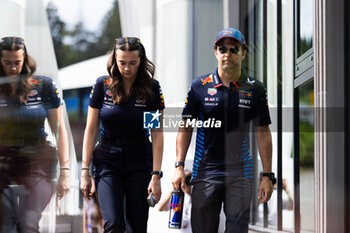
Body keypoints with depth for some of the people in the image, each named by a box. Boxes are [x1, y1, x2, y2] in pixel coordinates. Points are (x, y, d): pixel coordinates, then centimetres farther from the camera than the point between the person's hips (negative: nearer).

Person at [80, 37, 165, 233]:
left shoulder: (152, 88, -4)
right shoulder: (103, 85, -2)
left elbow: (157, 134, -5)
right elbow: (91, 130, 1)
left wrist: (156, 175, -11)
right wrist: (85, 171, -3)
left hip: (140, 164, 0)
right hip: (107, 162, 0)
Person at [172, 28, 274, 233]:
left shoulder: (254, 89, 4)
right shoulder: (200, 86, 3)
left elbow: (263, 134, 6)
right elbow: (186, 128, 7)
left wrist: (267, 175, 2)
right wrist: (179, 166, -2)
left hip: (240, 172, 0)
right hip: (205, 171, 0)